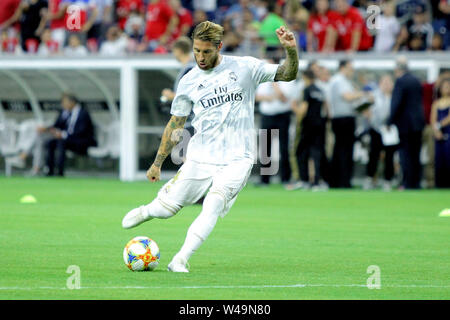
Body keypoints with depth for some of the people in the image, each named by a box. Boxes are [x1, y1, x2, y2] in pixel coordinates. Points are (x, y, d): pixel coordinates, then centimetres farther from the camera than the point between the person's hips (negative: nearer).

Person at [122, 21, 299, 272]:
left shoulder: (245, 68, -1)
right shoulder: (189, 82, 4)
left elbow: (287, 74, -1)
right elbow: (176, 123, 12)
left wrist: (291, 50, -22)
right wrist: (158, 163, 13)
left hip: (237, 159, -2)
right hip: (200, 157, 2)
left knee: (212, 209, -19)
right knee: (166, 209, 0)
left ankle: (180, 261, -13)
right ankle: (147, 211, 35)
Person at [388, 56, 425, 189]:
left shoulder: (400, 81, -14)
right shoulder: (416, 81, 10)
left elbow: (396, 103, -17)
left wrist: (391, 122, -10)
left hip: (406, 124, -7)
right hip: (418, 123, 7)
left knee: (406, 154, -4)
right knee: (415, 154, 11)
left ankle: (408, 183, -6)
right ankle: (416, 182, 13)